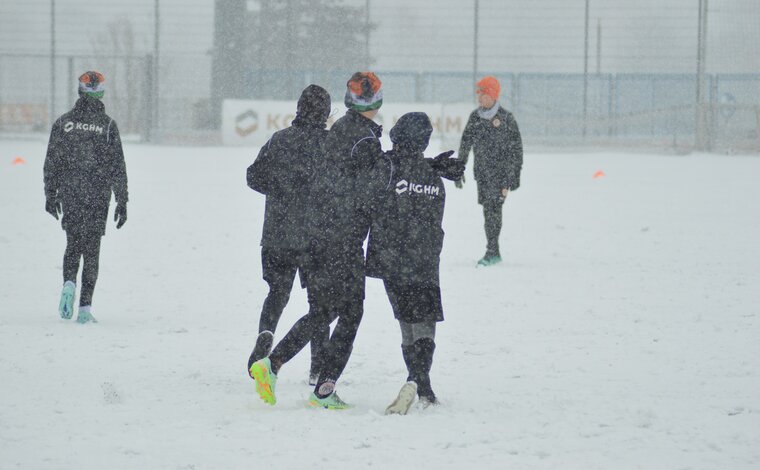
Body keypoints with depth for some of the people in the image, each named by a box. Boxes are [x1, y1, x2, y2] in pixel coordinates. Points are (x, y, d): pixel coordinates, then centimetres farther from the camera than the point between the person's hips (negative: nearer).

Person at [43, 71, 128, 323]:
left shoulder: (63, 123, -1)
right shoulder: (108, 125, -6)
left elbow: (51, 163, 3)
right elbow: (118, 166, -6)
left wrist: (50, 195, 12)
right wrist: (122, 201, -1)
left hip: (70, 195, 1)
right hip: (98, 196, -1)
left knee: (73, 244, 18)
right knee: (91, 250, 5)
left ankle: (69, 284, -9)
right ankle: (85, 306, 0)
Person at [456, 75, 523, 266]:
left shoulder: (506, 118, -6)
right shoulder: (475, 117, 8)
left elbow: (516, 148, -3)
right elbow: (465, 144, 16)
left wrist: (515, 175, -6)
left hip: (501, 171, -5)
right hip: (482, 171, 5)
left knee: (493, 208, -13)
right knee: (488, 209, 6)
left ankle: (492, 252, -14)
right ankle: (493, 252, 12)